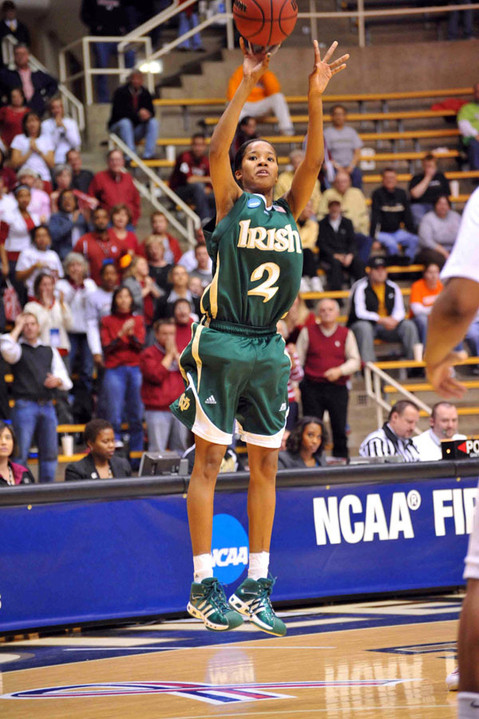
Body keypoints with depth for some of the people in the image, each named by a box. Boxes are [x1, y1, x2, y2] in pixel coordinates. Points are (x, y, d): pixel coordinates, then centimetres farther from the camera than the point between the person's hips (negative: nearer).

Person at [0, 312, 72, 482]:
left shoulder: (50, 351, 19)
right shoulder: (18, 349, 8)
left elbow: (65, 381, 15)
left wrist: (58, 380, -10)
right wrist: (18, 327, -5)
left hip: (47, 406, 4)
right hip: (24, 406, -4)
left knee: (50, 452, 4)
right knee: (20, 453, -8)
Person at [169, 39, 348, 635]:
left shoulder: (289, 210, 13)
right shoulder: (231, 202, 2)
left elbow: (313, 162, 0)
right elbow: (215, 152, -14)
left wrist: (315, 96, -9)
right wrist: (245, 87, -19)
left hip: (268, 349, 5)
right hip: (222, 344, -5)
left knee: (265, 465, 6)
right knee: (209, 459, -3)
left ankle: (256, 587, 12)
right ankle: (203, 585, -1)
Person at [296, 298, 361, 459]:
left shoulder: (346, 334, 8)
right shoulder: (308, 332, 7)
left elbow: (355, 361, 7)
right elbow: (298, 359, 8)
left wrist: (340, 370, -12)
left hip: (338, 387, 1)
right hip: (312, 388, -1)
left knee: (340, 430, -2)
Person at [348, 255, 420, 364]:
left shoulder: (393, 287, 11)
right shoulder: (361, 287, -5)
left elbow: (400, 310, 9)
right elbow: (360, 312, -16)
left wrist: (394, 320, -16)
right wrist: (381, 320, -24)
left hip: (388, 326, 5)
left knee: (409, 325, -17)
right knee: (363, 327, -39)